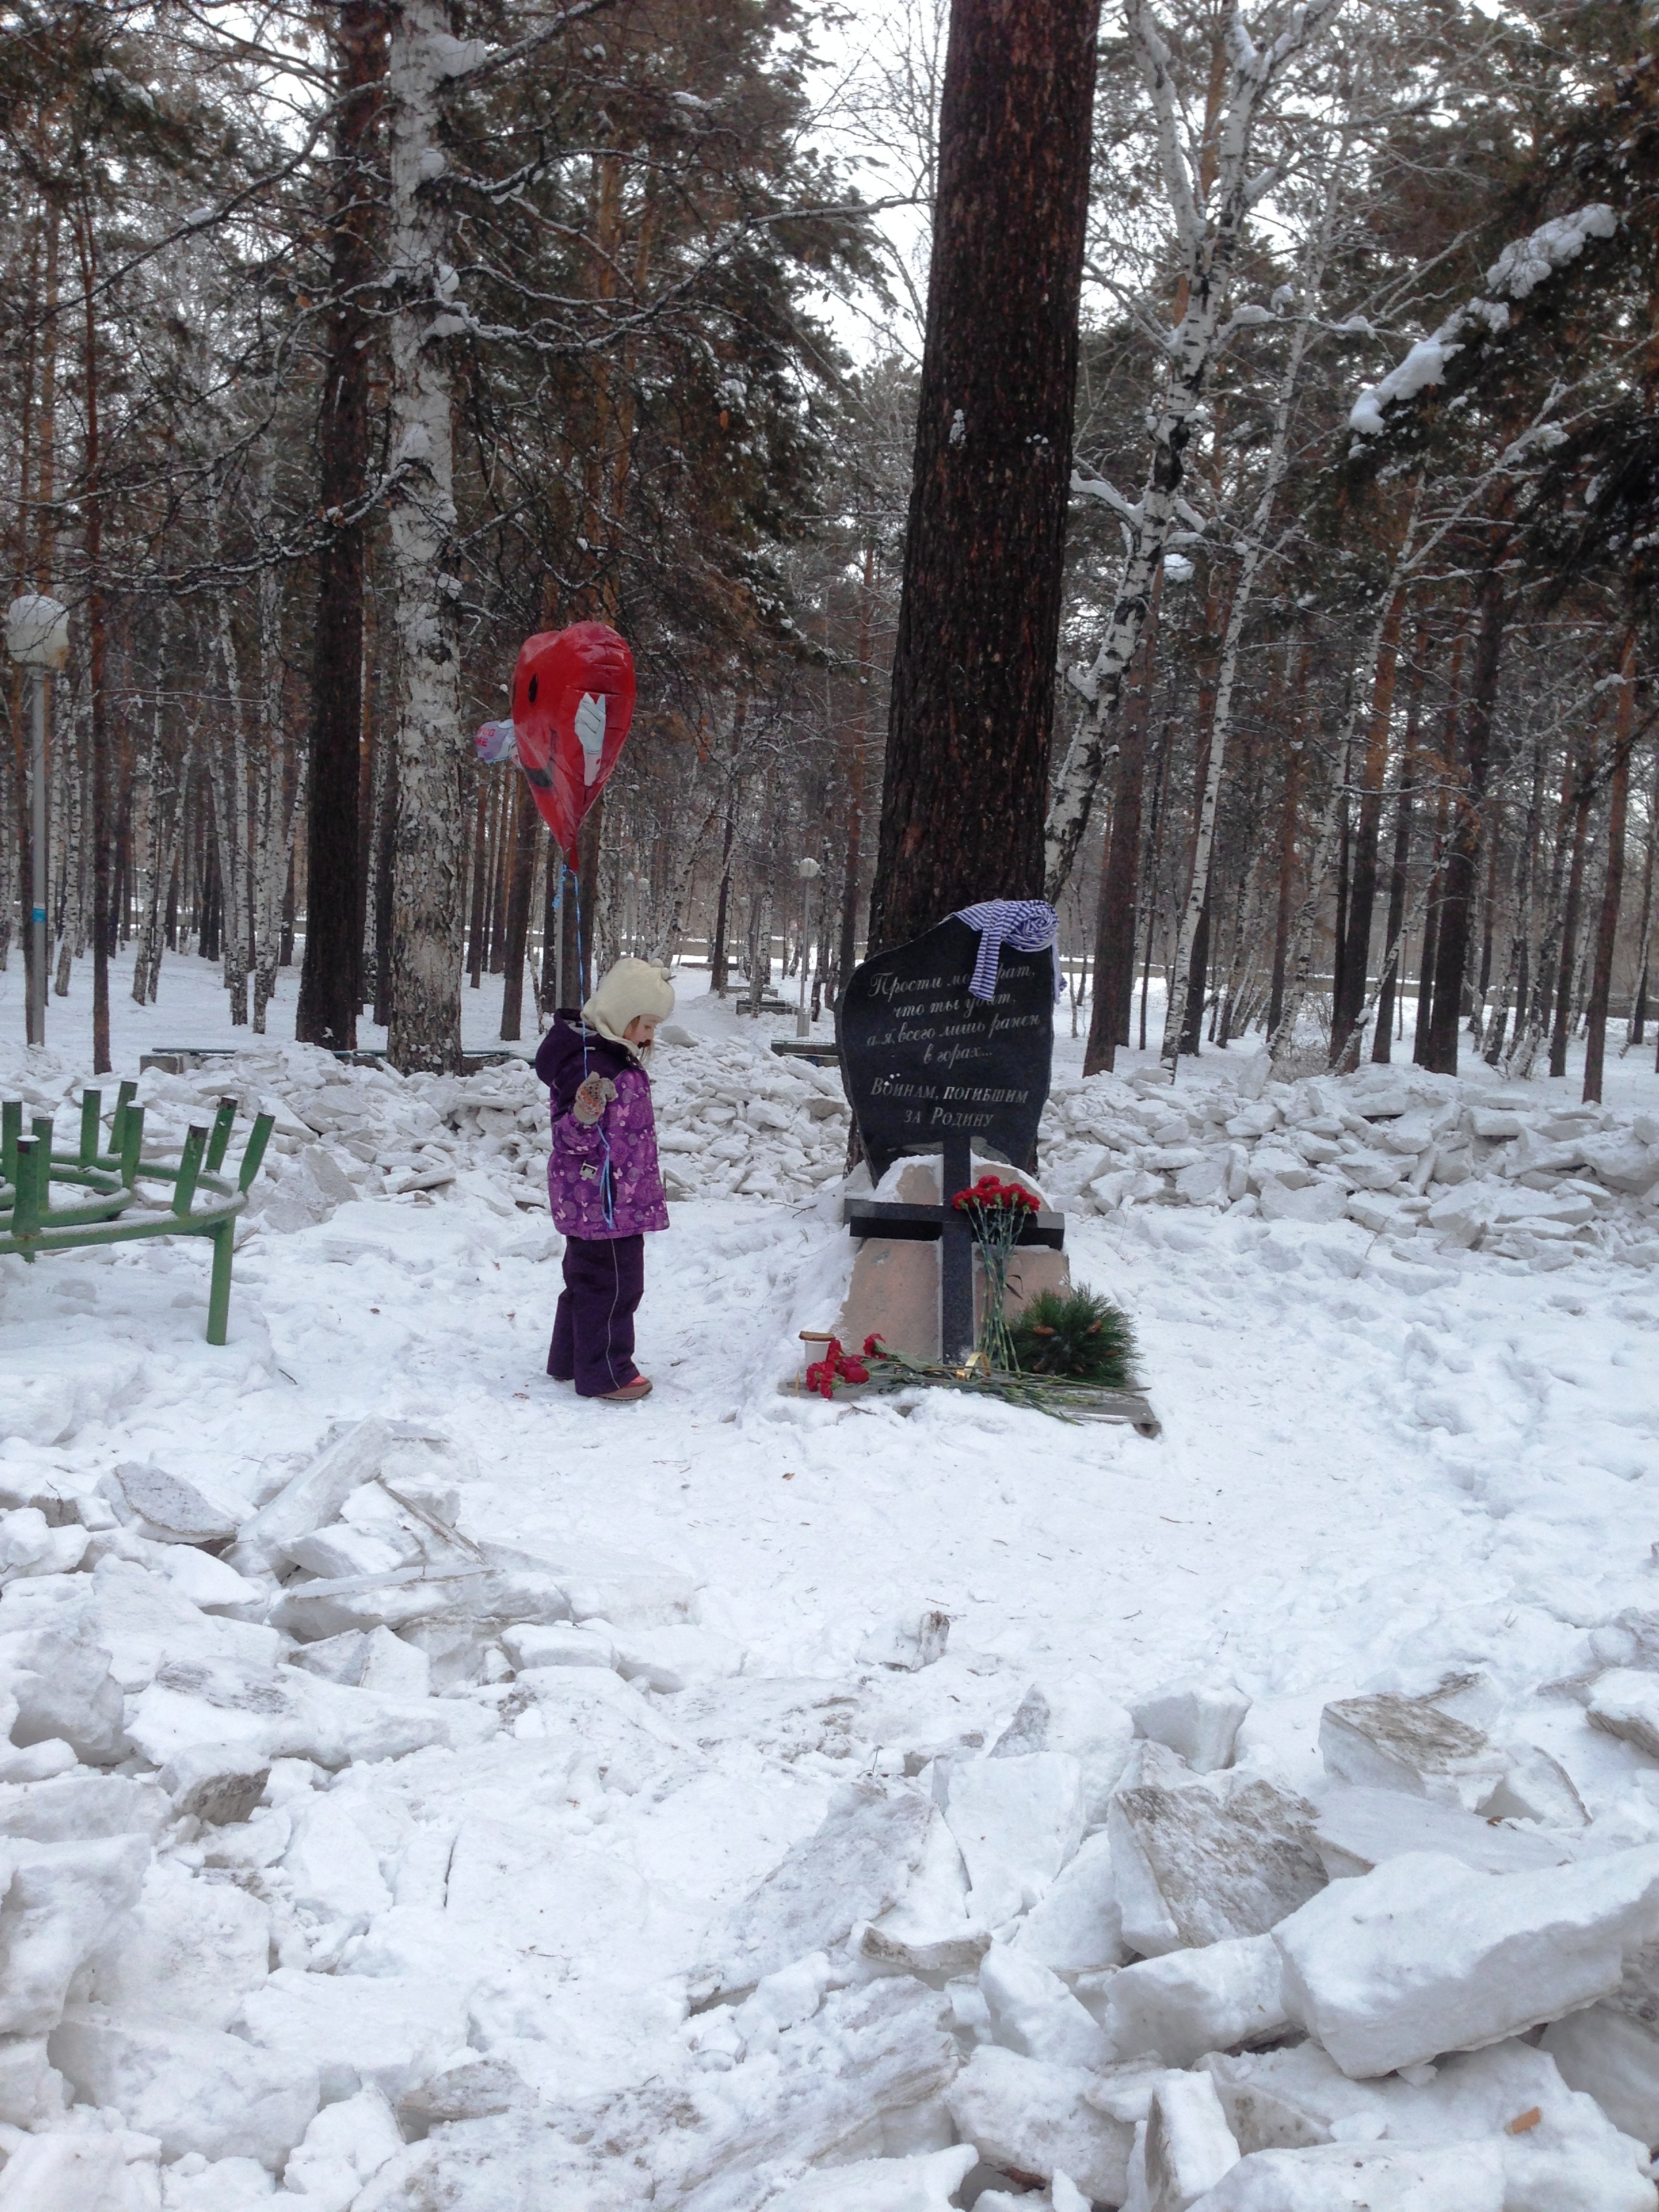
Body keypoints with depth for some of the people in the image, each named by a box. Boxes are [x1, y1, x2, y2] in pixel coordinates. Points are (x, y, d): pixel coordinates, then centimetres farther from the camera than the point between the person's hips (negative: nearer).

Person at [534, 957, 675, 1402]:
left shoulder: (609, 1052, 9)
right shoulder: (591, 1065, -24)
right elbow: (571, 1139, -25)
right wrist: (585, 1116, -43)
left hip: (591, 1199, 11)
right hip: (604, 1199, -11)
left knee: (588, 1278, 21)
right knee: (613, 1284, 0)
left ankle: (570, 1359, 34)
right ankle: (604, 1374, 12)